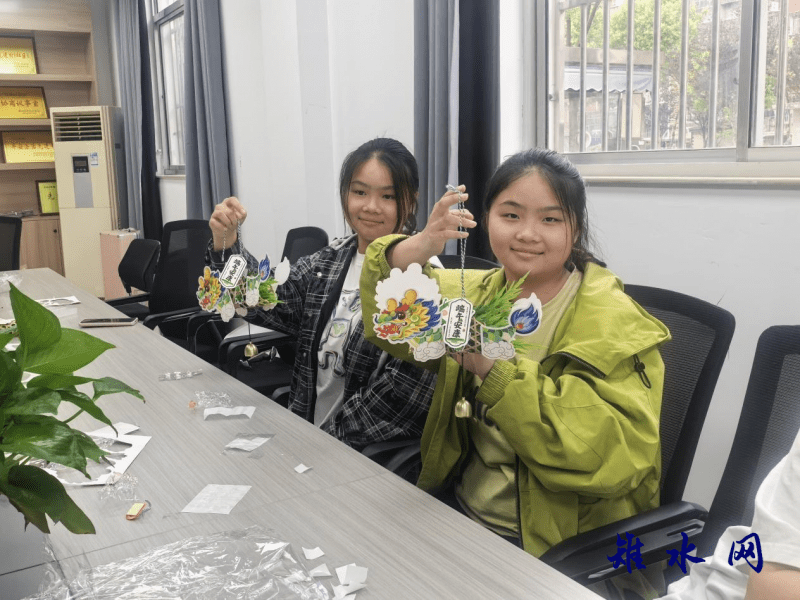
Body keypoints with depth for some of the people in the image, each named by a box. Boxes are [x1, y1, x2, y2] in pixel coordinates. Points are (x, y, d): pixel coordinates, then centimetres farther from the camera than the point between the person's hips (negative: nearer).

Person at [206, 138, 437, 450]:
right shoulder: (326, 263, 8)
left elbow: (407, 387, -18)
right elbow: (264, 302, 1)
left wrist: (332, 438, -16)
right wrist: (225, 243, -12)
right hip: (304, 433, 6)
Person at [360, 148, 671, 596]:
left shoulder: (614, 324, -14)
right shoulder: (476, 293, 5)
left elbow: (619, 453, -26)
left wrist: (496, 371, -33)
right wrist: (410, 254, -16)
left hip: (559, 547, -5)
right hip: (453, 506, 6)